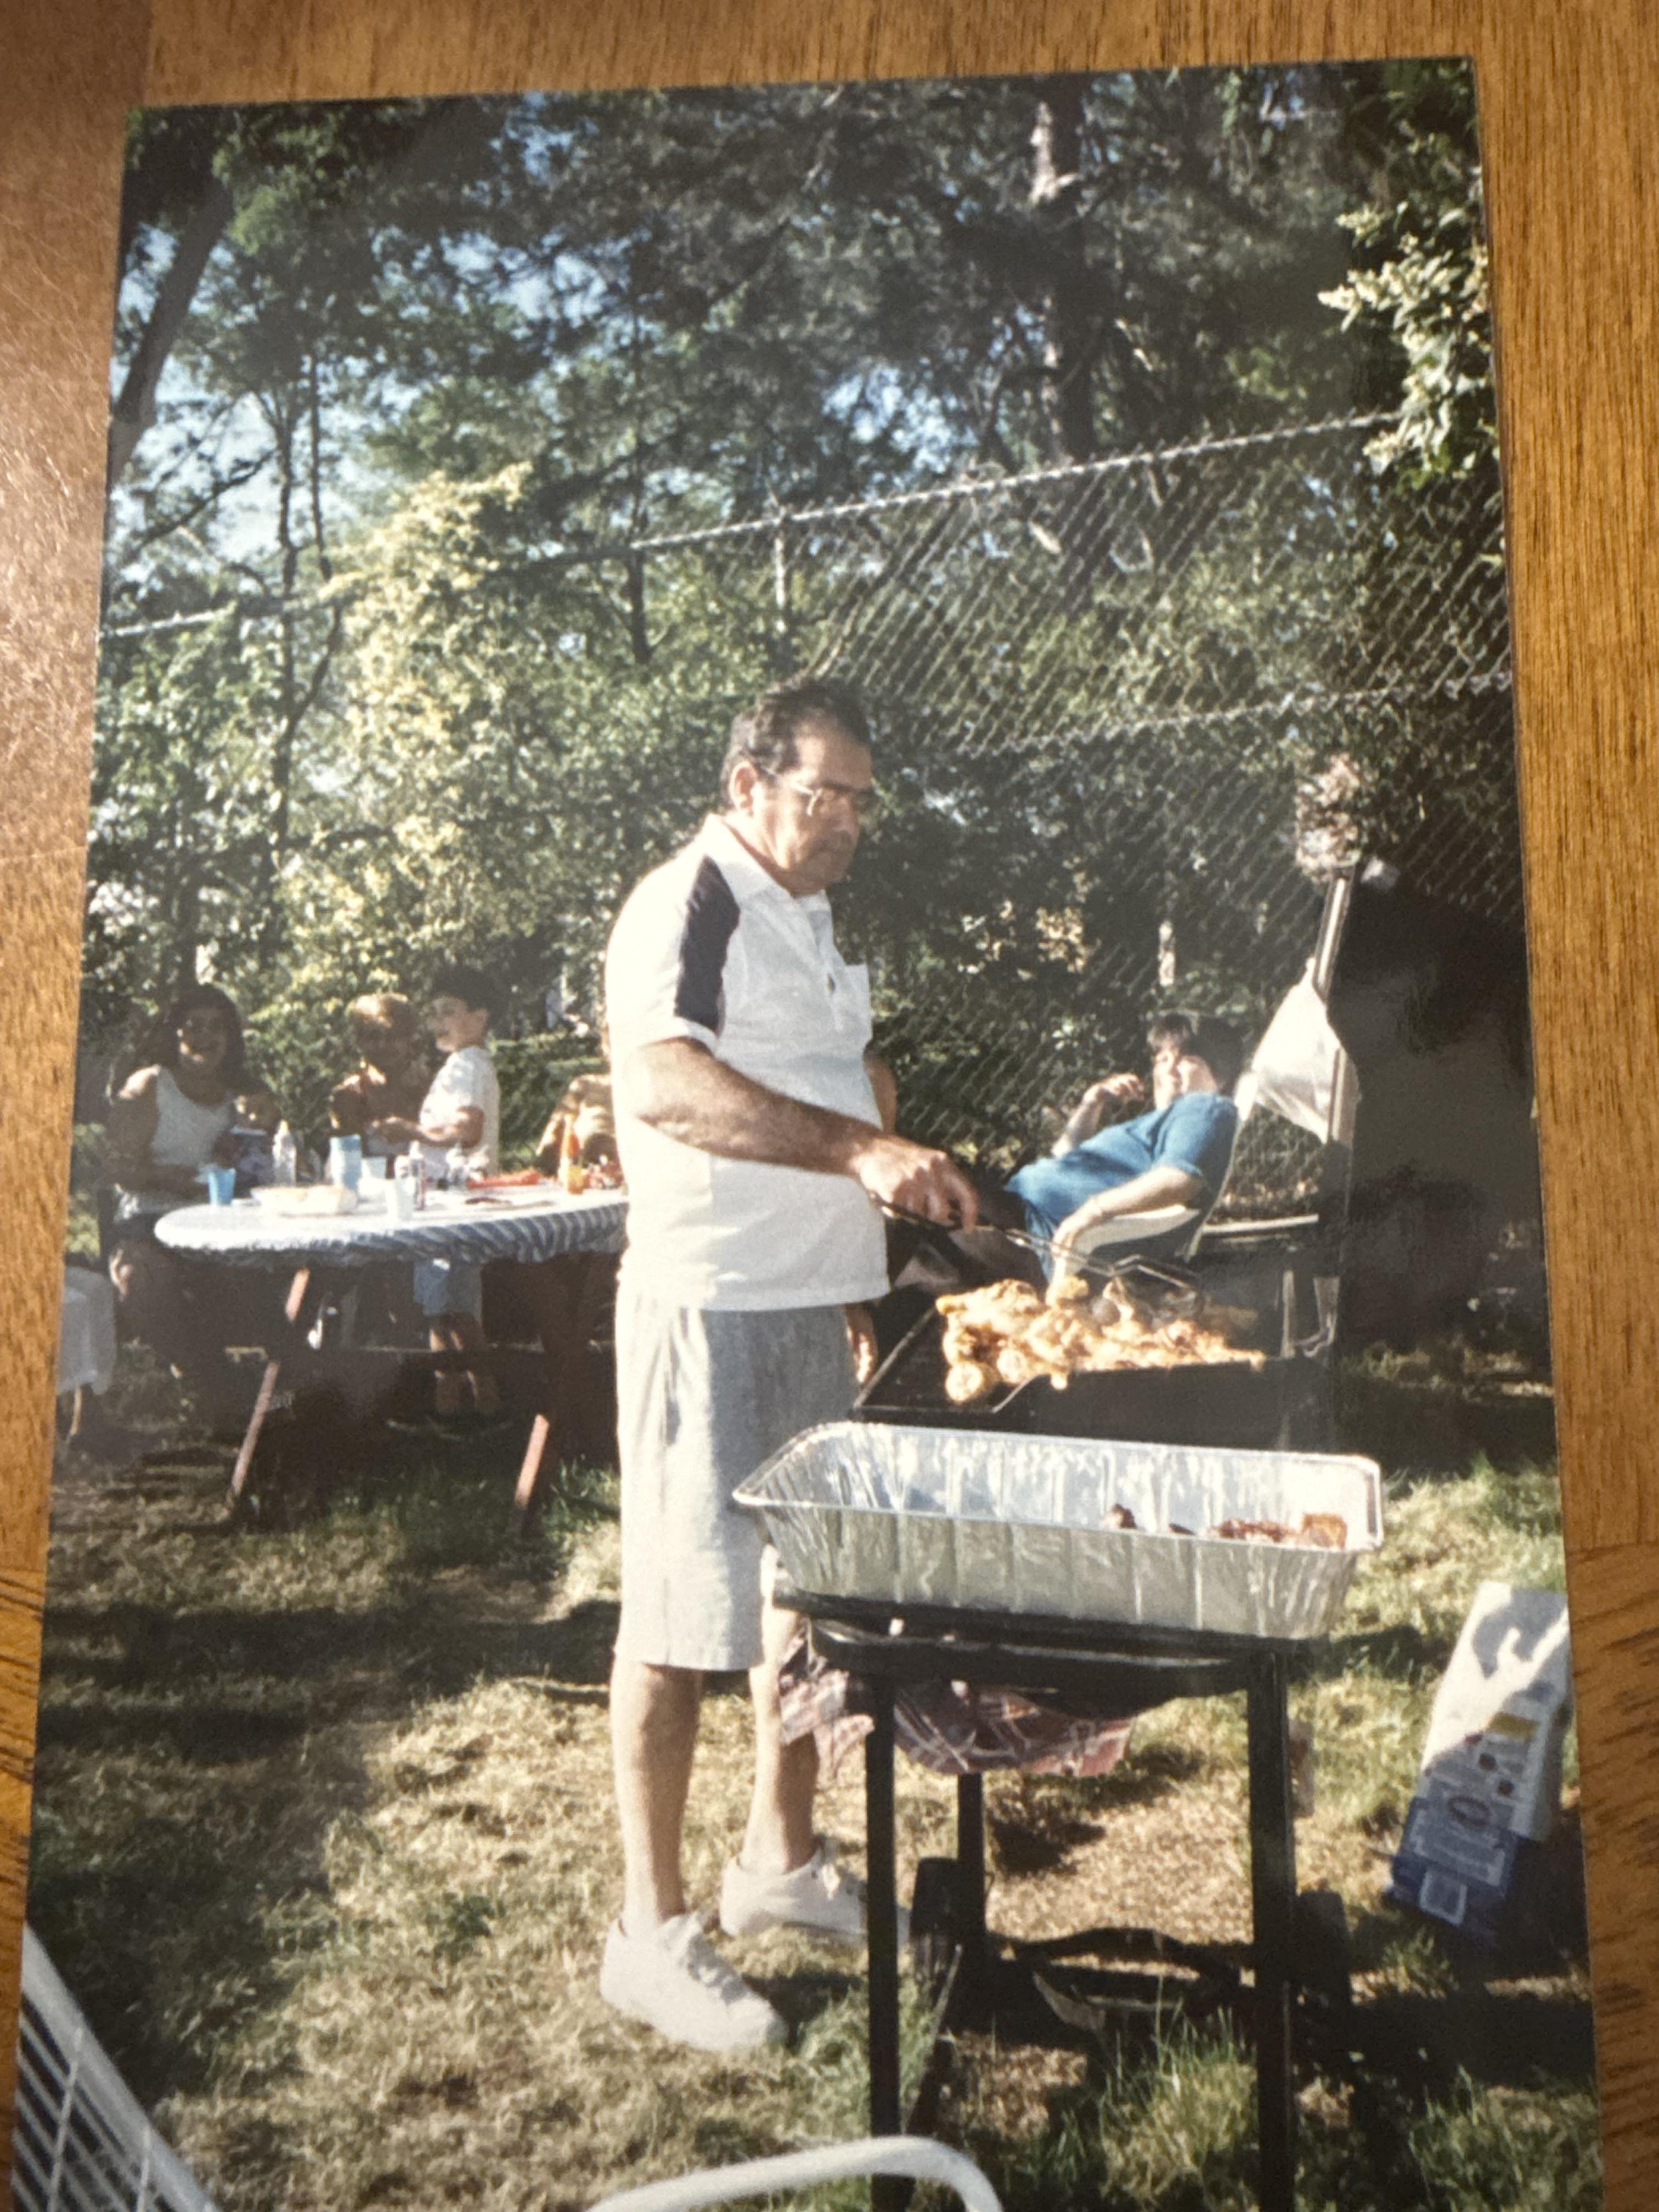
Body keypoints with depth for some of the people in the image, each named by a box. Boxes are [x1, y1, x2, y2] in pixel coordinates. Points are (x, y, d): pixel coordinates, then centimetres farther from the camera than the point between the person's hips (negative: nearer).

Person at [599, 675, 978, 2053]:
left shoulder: (809, 916, 16)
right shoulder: (688, 904, -12)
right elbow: (664, 1083, -30)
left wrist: (854, 1260, 20)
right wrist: (858, 1149, -37)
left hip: (809, 1305, 9)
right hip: (709, 1306, -9)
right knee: (683, 1611, -1)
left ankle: (782, 1859, 33)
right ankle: (653, 1932, 12)